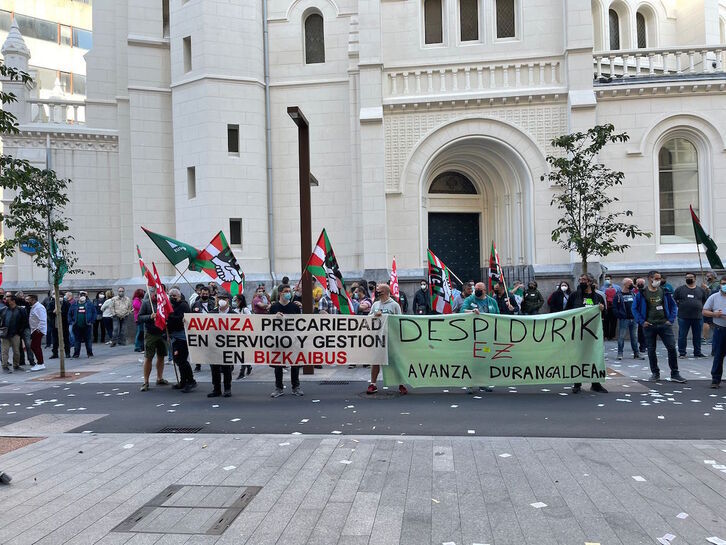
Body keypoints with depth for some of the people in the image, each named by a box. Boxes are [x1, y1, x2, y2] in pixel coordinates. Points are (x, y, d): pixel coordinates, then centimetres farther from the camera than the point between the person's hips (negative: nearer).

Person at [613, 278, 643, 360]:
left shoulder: (633, 294, 13)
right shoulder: (618, 295, -2)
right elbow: (614, 308, -5)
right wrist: (620, 315, -15)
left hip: (634, 319, 5)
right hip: (623, 320, -5)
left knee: (635, 337, 8)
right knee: (621, 337, -1)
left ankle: (636, 353, 14)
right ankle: (620, 353, 8)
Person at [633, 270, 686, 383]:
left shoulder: (664, 292, 6)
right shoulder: (642, 294, 0)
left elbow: (673, 306, 13)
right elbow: (635, 308, 4)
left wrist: (671, 320, 2)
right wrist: (641, 321, -5)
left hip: (664, 324, 1)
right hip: (649, 326, -1)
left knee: (672, 347, -5)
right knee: (651, 350, 5)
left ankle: (675, 374, 3)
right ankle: (655, 373, 18)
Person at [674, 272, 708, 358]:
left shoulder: (701, 290, 9)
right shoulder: (680, 289, 4)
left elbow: (706, 301, 18)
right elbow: (673, 300, 8)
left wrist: (702, 309, 8)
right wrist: (680, 307, 1)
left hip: (698, 317, 2)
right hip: (683, 317, -2)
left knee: (697, 336, 8)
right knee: (682, 336, 0)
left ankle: (697, 352, 18)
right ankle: (682, 353, 7)